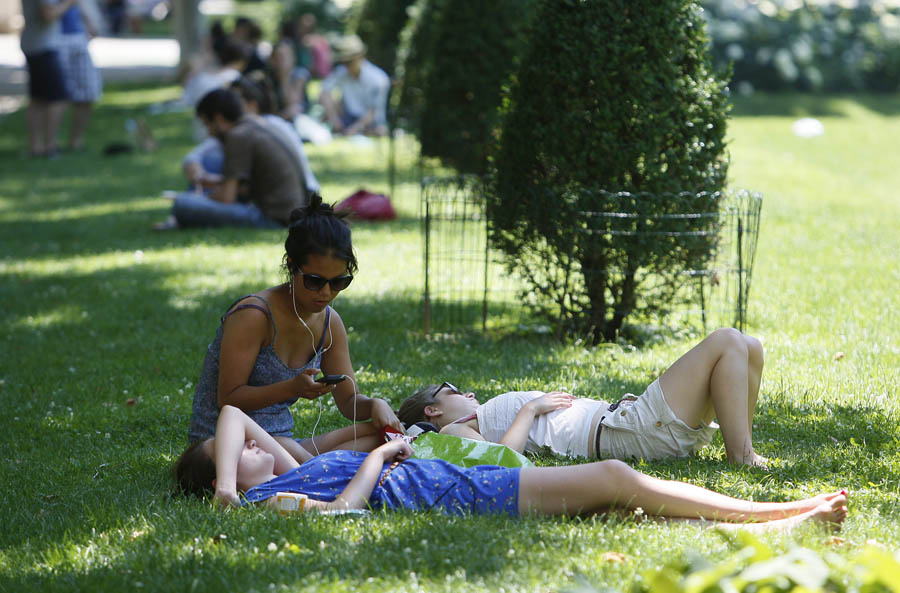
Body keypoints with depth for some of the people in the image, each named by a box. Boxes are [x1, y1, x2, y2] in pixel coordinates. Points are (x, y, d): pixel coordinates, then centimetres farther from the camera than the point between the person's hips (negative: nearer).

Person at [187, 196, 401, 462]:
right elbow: (228, 398, -17)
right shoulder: (253, 315, -19)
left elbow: (349, 400, 9)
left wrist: (375, 405, -16)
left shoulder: (329, 323, 4)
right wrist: (292, 388, -32)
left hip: (281, 439, 7)